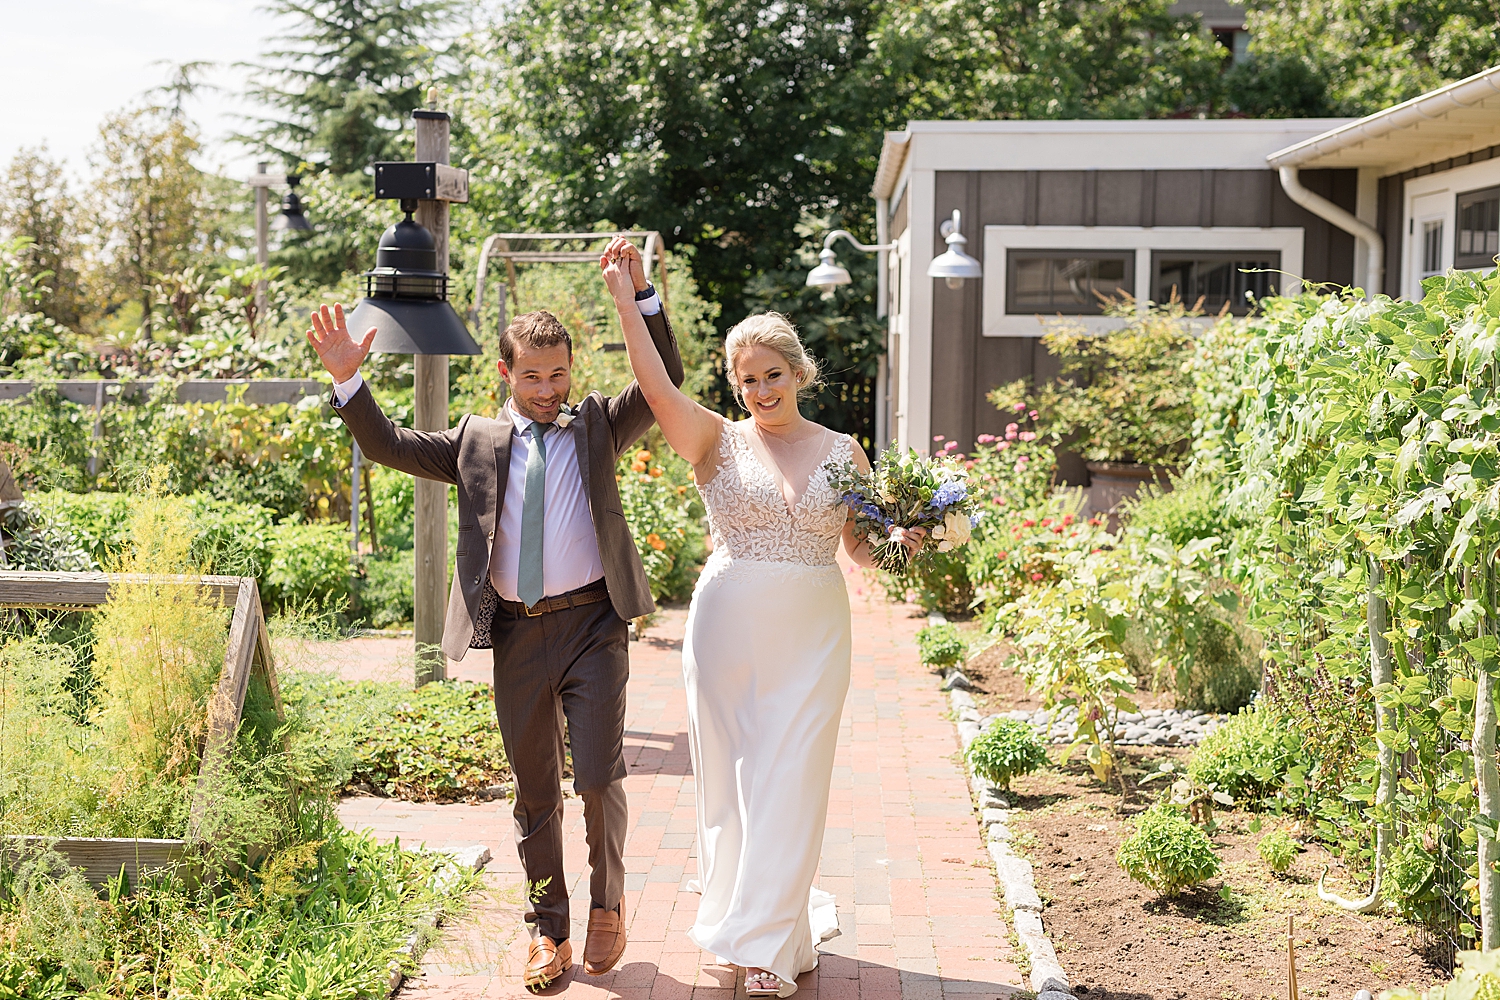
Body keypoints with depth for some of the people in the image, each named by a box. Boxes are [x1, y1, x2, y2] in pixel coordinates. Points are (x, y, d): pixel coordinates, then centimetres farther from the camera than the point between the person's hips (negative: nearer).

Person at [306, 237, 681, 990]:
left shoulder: (596, 426, 8)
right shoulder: (477, 441, 10)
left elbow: (665, 380, -3)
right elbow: (390, 447, 6)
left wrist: (639, 296, -13)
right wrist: (348, 380, -8)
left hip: (592, 623, -2)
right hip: (516, 634, 2)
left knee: (598, 777, -6)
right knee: (535, 791, 11)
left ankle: (608, 906, 20)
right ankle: (547, 930, 24)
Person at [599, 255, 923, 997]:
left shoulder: (843, 452, 6)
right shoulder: (718, 443, 0)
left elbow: (862, 546, 10)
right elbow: (657, 386, -15)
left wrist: (900, 544, -12)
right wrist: (625, 300, -17)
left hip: (812, 635, 0)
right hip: (728, 630, 0)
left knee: (790, 782, 0)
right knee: (733, 777, 7)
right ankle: (763, 925, 25)